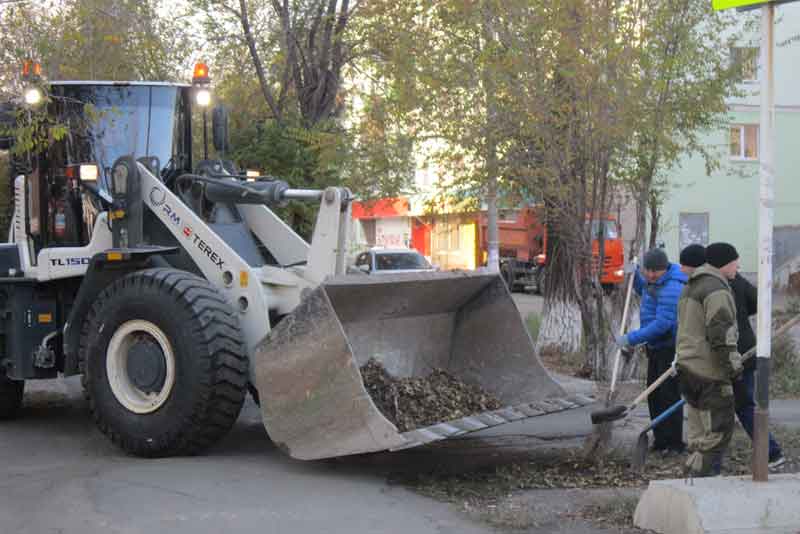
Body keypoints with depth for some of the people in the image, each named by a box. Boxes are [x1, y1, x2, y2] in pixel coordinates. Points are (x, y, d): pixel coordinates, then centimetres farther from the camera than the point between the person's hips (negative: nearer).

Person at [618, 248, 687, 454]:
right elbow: (644, 290, 33)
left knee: (669, 395, -7)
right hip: (655, 347, 10)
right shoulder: (655, 281, 8)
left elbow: (662, 324, -29)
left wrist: (631, 338, -26)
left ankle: (675, 443, 0)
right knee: (654, 394, 13)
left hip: (671, 347, -10)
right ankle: (660, 439, 21)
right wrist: (634, 275, 12)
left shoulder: (671, 289, -24)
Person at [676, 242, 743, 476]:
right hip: (709, 371, -10)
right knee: (719, 429, -5)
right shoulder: (717, 290, -15)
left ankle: (696, 476, 20)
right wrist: (733, 366, -14)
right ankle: (700, 476, -7)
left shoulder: (691, 287, 18)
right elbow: (721, 334, -21)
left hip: (687, 366, 10)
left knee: (699, 429, 15)